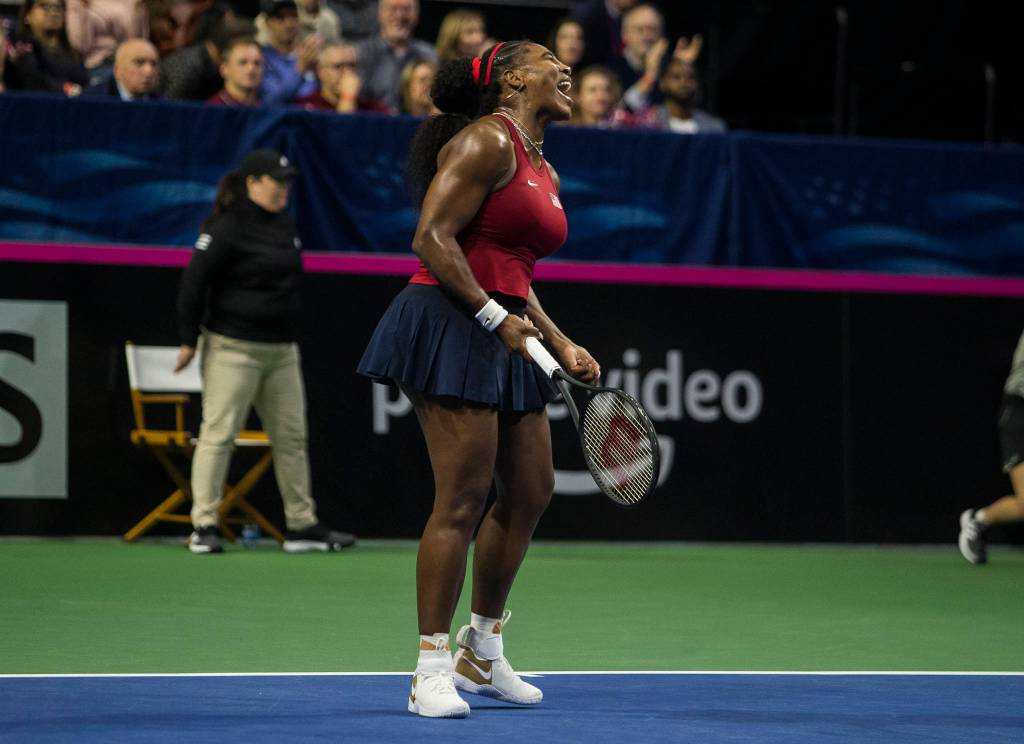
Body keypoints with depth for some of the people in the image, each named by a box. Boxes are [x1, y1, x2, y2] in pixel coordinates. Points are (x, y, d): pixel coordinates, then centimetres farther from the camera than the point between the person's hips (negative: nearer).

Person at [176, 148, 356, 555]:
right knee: (219, 434, -7)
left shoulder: (284, 225, 13)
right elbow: (194, 281, -12)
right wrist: (189, 340, -12)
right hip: (234, 349, -8)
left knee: (291, 437, 9)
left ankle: (303, 526, 15)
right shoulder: (227, 228, -12)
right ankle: (203, 527, -3)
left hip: (281, 350, 8)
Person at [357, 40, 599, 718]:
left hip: (505, 340, 10)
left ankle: (482, 652, 25)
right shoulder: (486, 141, -9)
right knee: (463, 499, -11)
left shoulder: (545, 172, 20)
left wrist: (561, 344, 14)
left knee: (531, 494, 11)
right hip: (450, 325, -10)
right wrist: (494, 316, -19)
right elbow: (432, 239, -16)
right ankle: (432, 669, -5)